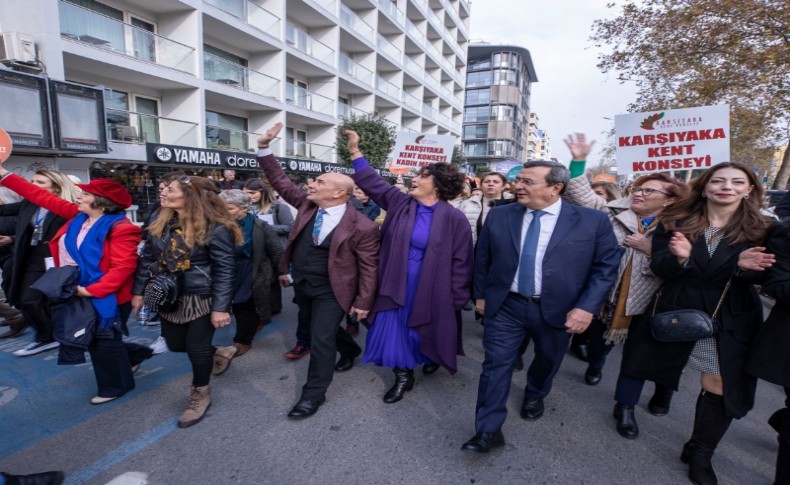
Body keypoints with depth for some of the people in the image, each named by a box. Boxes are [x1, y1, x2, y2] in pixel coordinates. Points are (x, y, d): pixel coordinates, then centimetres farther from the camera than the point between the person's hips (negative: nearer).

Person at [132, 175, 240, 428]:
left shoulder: (215, 229, -20)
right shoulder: (161, 223, 2)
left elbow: (225, 270, -19)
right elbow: (147, 259, 11)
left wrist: (221, 307, -21)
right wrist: (138, 291, 11)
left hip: (201, 299, -7)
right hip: (169, 298, 7)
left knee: (196, 348, 6)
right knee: (175, 344, 18)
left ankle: (200, 396, 33)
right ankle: (221, 352, 44)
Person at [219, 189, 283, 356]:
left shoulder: (261, 227, -18)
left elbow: (277, 252, -11)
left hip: (253, 278, -4)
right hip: (231, 278, 4)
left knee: (247, 310, 10)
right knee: (238, 309, 18)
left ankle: (242, 340, 28)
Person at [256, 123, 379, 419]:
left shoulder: (362, 227, -20)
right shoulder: (308, 205, -4)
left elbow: (368, 268, -15)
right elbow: (280, 182, 2)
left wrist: (363, 302, -13)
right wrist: (264, 147, -7)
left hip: (329, 290, -7)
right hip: (301, 284, 7)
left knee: (321, 338, -2)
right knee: (315, 328, 24)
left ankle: (314, 393, 19)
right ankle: (350, 350, 51)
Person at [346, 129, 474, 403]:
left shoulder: (453, 219, -15)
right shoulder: (400, 203, -2)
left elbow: (461, 262, -11)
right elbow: (373, 183, 4)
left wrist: (455, 298, -10)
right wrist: (355, 152, 0)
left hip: (430, 289, -3)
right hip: (398, 286, 4)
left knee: (427, 330, 18)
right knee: (395, 331, 10)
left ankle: (433, 358, 52)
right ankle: (403, 377, 31)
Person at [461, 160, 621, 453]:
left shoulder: (593, 221, -10)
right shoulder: (499, 216, -4)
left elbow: (607, 267, -5)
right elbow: (482, 258, 5)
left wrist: (587, 307, -13)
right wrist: (481, 294, 7)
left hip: (557, 310, 0)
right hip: (505, 306, 0)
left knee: (546, 361, 22)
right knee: (496, 364, 2)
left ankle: (534, 396, 53)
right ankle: (488, 431, 17)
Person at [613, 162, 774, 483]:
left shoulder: (759, 229, -2)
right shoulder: (674, 222, -7)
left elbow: (758, 275, -2)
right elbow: (658, 268, -12)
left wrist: (744, 266, -25)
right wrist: (679, 257, -33)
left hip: (729, 319, 1)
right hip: (674, 310, 0)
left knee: (721, 386, 1)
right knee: (643, 361, 13)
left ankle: (700, 453, 24)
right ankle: (625, 408, 41)